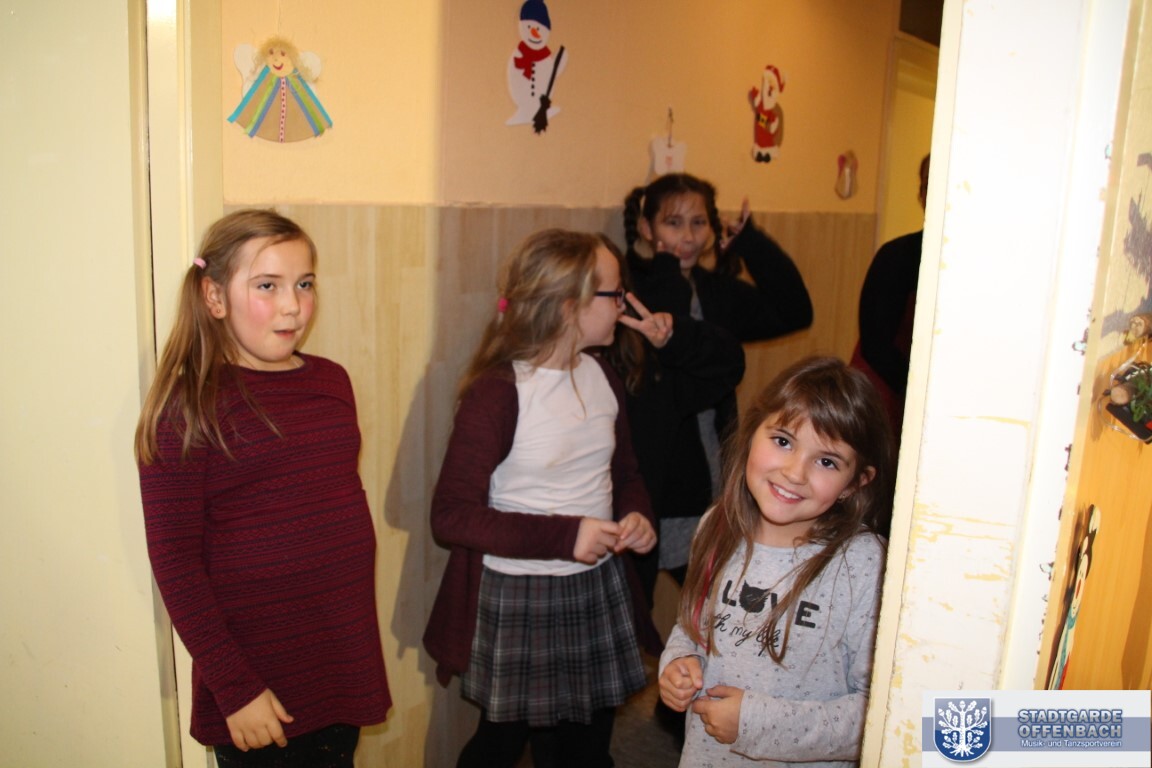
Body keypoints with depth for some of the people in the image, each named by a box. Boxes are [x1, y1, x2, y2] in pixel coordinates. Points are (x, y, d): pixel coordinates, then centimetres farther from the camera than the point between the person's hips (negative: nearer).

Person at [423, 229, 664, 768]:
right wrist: (563, 536, -25)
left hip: (600, 589, 6)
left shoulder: (601, 377, 3)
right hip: (517, 602, -6)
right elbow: (451, 515, -21)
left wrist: (636, 513, -6)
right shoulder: (496, 391, -19)